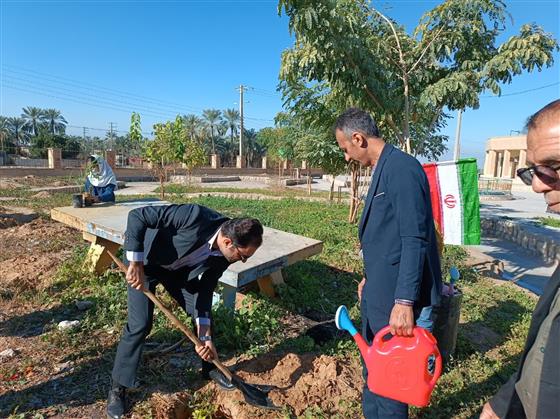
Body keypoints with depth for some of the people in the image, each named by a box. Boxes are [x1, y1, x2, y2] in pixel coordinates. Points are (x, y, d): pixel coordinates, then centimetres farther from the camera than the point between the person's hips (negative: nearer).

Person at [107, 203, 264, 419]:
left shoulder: (224, 256, -19)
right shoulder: (195, 216, -40)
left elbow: (205, 290, -11)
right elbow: (137, 216, -36)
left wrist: (205, 337, -16)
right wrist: (136, 265, -36)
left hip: (177, 267, 5)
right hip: (145, 260, -5)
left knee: (204, 310, 3)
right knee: (140, 324, -11)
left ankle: (210, 367, 26)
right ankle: (118, 388, 11)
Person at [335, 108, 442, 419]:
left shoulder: (401, 168, -18)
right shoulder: (383, 169, 12)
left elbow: (415, 240, -24)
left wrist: (404, 302, -25)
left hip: (395, 298, -10)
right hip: (377, 292, 10)